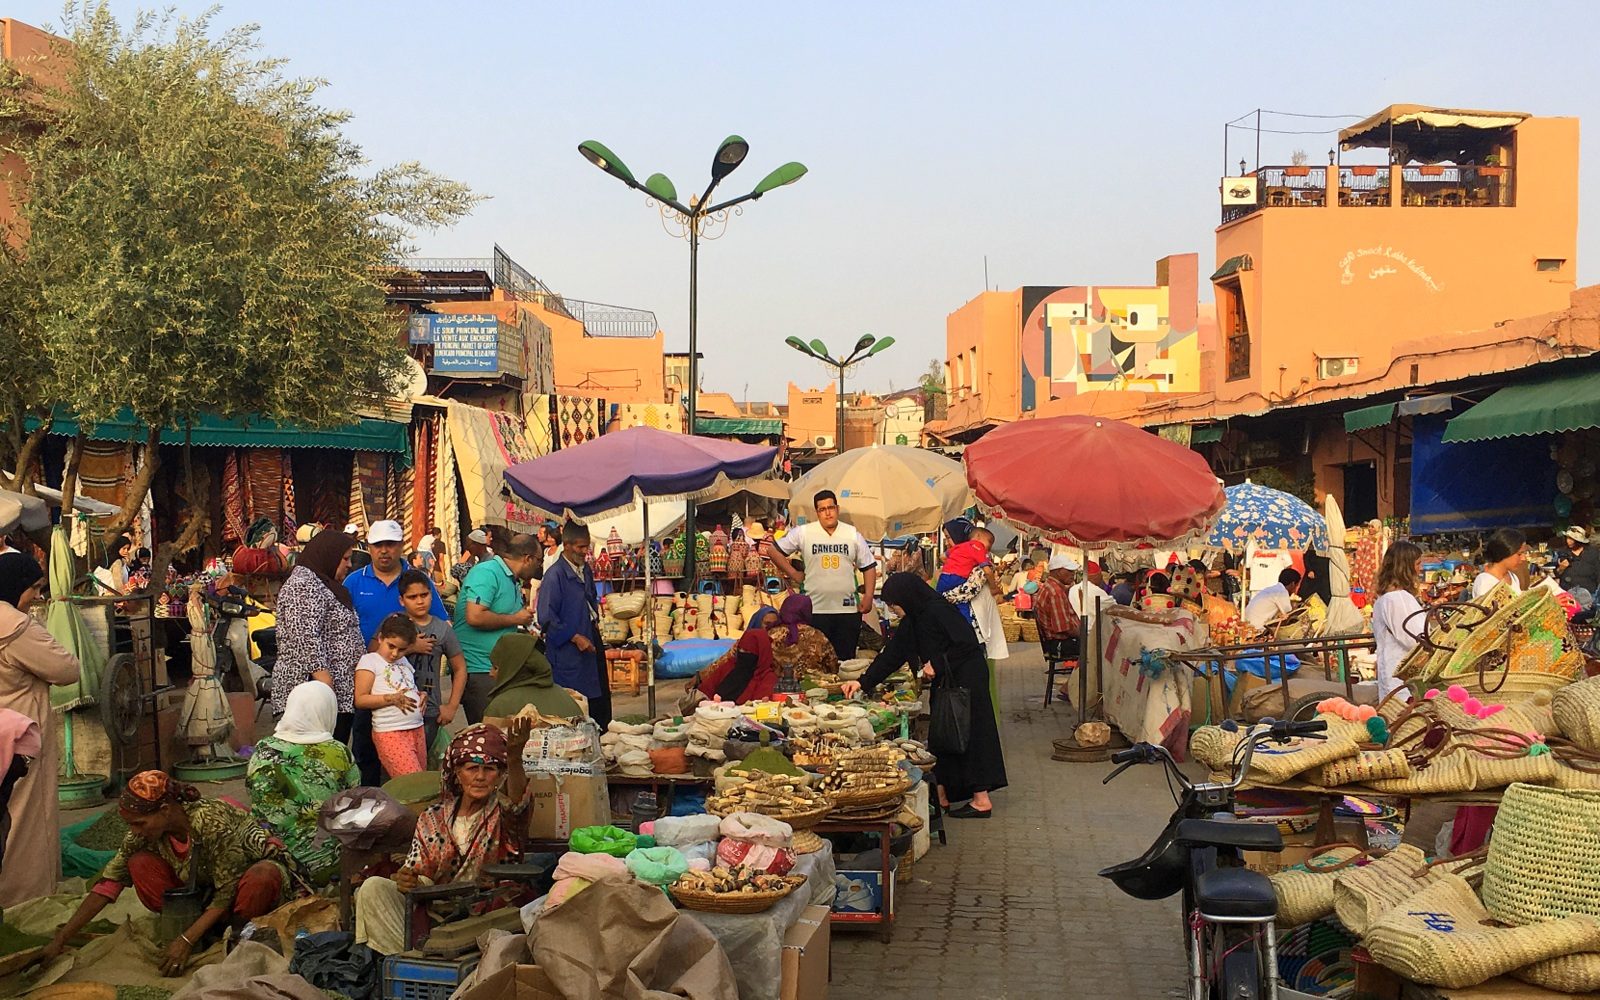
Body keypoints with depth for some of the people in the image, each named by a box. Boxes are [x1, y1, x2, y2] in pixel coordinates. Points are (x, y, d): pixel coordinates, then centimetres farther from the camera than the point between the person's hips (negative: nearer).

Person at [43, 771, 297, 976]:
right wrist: (61, 939, -17)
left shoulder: (212, 821, -33)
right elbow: (107, 884, -13)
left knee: (264, 875, -41)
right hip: (205, 889, 5)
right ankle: (200, 930, -9)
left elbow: (228, 892, -28)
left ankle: (239, 934, -12)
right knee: (140, 864, -16)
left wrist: (187, 941, -32)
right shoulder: (144, 833, -16)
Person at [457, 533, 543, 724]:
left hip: (502, 670, 10)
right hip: (478, 671, -10)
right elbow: (475, 617, -25)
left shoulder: (513, 580, 17)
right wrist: (515, 619, -14)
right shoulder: (486, 573, -13)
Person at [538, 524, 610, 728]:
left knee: (600, 701, 12)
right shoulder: (555, 575, -16)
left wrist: (595, 622, 13)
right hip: (568, 654, -8)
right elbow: (547, 618, -18)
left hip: (591, 645, 8)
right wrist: (575, 638, -17)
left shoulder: (585, 570, 10)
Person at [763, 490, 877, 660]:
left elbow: (869, 567, 10)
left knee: (846, 659, 5)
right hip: (815, 609, -1)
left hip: (848, 609, 1)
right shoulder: (803, 533, 0)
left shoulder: (853, 535, 6)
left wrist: (868, 597, -1)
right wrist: (793, 573, 3)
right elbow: (773, 550, 6)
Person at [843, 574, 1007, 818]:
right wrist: (864, 682, 3)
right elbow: (891, 655, 9)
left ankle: (981, 799, 0)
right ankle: (942, 796, 16)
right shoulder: (912, 622, 8)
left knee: (969, 732, -6)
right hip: (944, 684, 9)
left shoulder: (937, 611, -19)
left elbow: (967, 644, -22)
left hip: (966, 682, -9)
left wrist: (937, 664, -18)